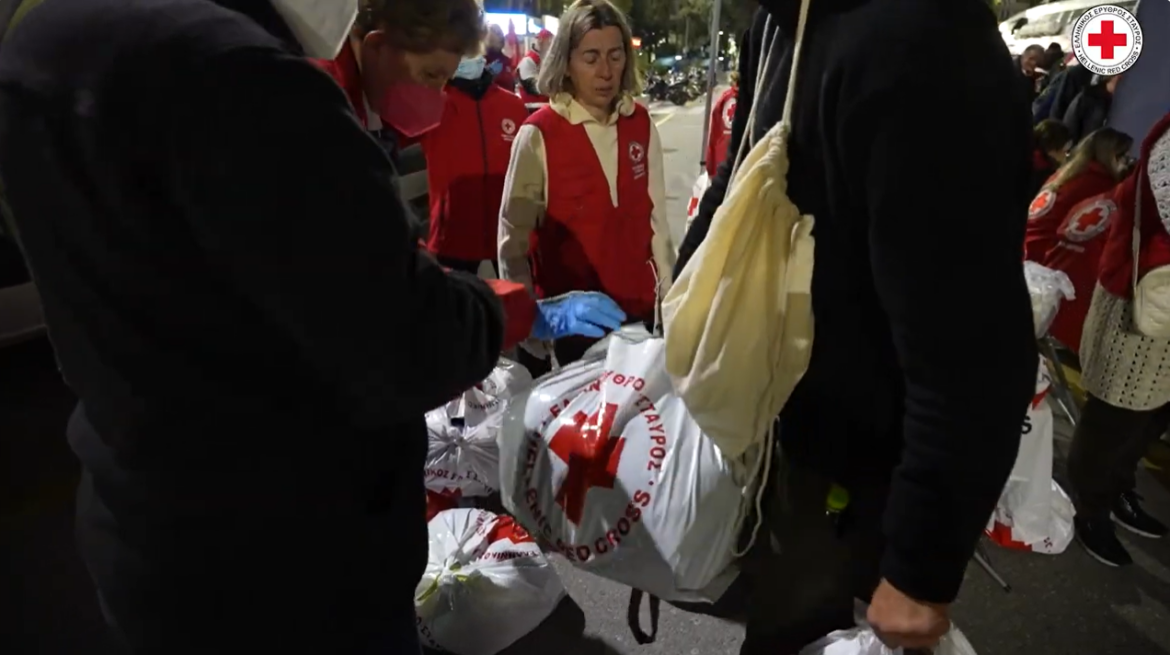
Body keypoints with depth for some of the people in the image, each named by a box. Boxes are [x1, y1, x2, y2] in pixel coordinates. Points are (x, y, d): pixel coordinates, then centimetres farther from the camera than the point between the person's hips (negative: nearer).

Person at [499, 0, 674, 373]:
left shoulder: (641, 124, 0)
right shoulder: (538, 134, -12)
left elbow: (655, 215, 5)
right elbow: (514, 235, -9)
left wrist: (669, 290, 6)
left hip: (637, 306, 4)